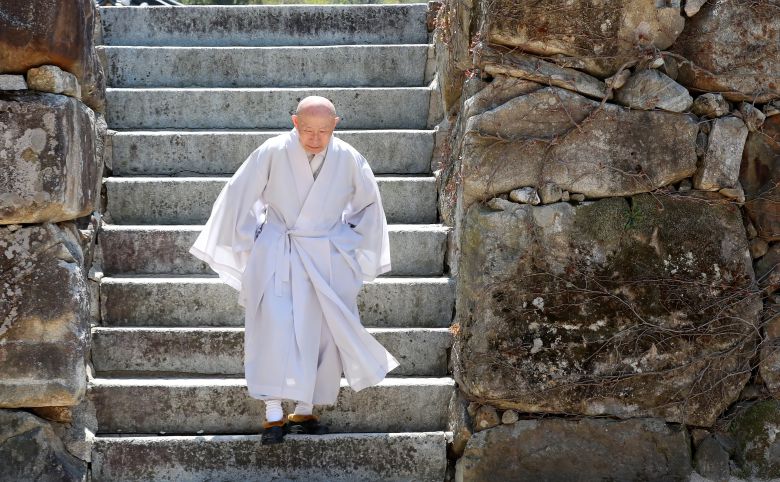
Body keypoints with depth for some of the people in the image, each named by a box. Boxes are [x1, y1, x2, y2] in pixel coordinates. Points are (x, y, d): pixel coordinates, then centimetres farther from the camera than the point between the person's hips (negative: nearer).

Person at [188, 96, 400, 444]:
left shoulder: (348, 159, -6)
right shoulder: (273, 153, -13)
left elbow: (368, 202, 12)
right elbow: (238, 196, -2)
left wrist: (351, 243, 9)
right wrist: (249, 246, 2)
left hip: (328, 259, 3)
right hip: (277, 255, -3)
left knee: (323, 333, 2)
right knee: (274, 326, -16)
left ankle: (304, 412, 13)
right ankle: (273, 415, -17)